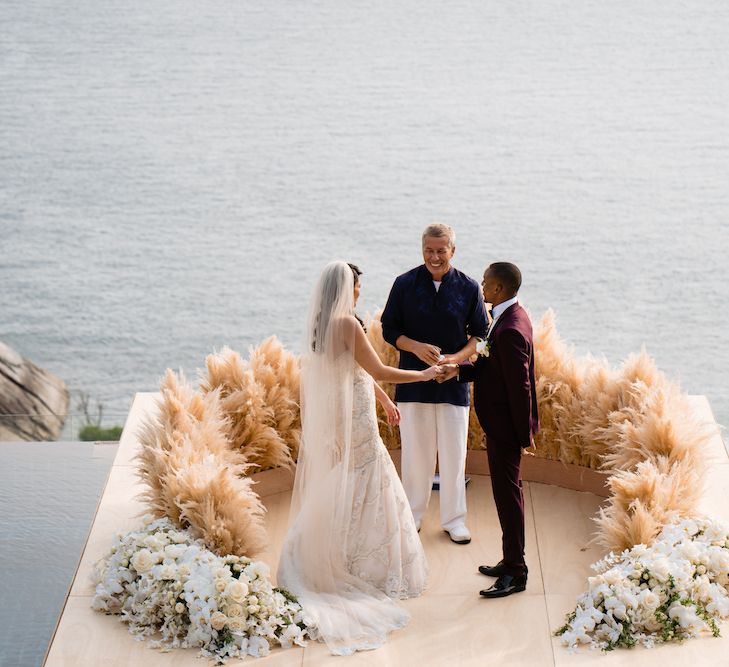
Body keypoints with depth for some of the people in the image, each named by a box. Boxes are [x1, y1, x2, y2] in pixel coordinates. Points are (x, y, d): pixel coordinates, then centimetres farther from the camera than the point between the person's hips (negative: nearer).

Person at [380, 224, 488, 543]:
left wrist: (457, 357, -14)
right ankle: (412, 513, 23)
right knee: (415, 451, 7)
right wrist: (416, 348, -16)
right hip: (413, 382, 0)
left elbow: (480, 335, 4)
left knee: (453, 454, 5)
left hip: (453, 383, 0)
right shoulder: (405, 284, -3)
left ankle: (453, 519, 17)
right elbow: (389, 330, 2)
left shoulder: (468, 288, -2)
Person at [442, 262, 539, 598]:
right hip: (502, 422, 11)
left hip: (505, 425, -11)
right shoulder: (511, 316, 7)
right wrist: (459, 370, 0)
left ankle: (515, 573, 6)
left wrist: (525, 434, -20)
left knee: (507, 493, -2)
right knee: (508, 490, 18)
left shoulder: (510, 330, -25)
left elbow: (519, 386, -24)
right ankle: (511, 560, 29)